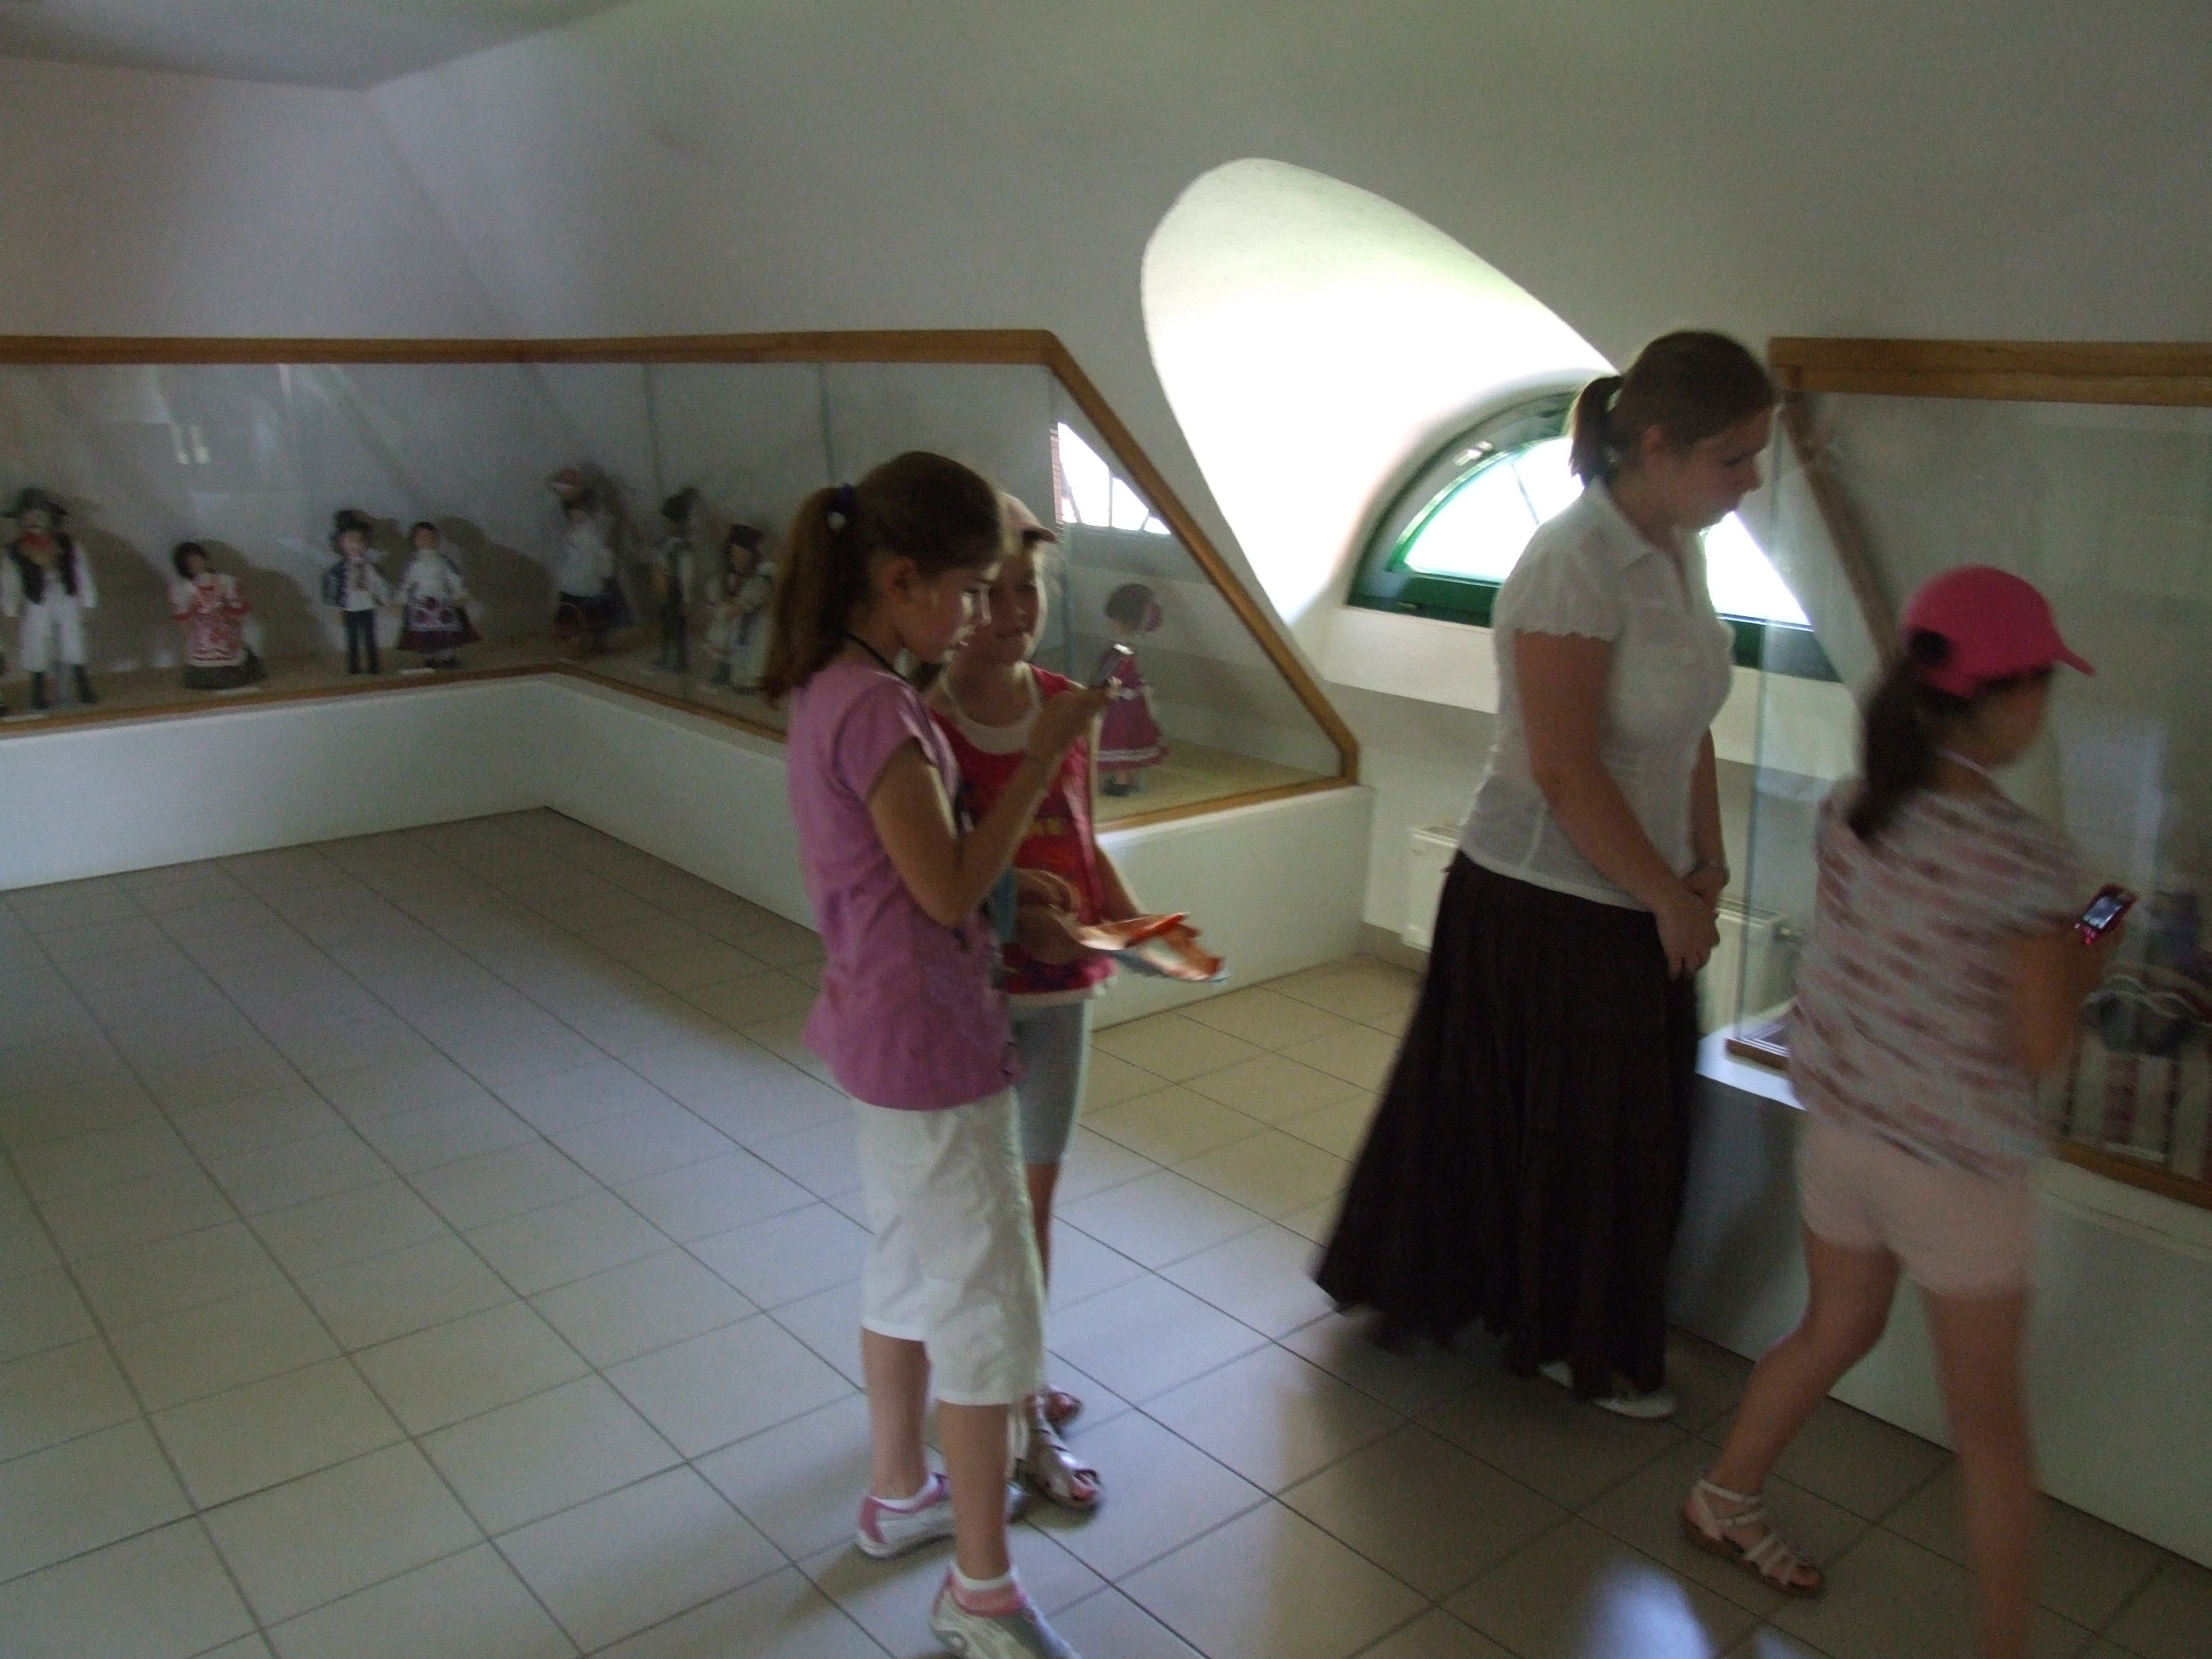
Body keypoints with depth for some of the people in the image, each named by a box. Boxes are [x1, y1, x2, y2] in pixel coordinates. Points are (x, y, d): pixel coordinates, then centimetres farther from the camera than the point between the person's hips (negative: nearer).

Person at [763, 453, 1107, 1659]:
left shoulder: (831, 689, 6)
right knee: (988, 1302, 2)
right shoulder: (877, 709, -23)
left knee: (908, 1269, 23)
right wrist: (1042, 756, -17)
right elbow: (948, 890, -21)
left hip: (879, 1029, 10)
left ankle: (898, 1495, 41)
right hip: (931, 1042, -10)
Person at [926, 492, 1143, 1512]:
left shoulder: (1067, 705, 1)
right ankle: (1020, 1425, 21)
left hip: (1058, 987, 5)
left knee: (1034, 1193, 17)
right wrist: (1007, 905, -28)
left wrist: (1131, 924, -4)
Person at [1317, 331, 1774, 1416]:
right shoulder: (1573, 565, -23)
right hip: (1546, 906, -8)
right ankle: (1576, 1346, 32)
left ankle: (1584, 1330, 41)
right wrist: (1672, 901, -15)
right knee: (1560, 1129, 9)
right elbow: (1565, 771, -23)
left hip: (1637, 900, 9)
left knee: (1630, 1129, 20)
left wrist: (1705, 857, 6)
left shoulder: (1679, 547, 3)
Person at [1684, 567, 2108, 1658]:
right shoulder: (2025, 858, -22)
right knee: (1988, 1416, 11)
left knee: (1834, 1330, 28)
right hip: (1960, 1167, -6)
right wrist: (2084, 966, 1)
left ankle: (1724, 1498, 43)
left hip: (1840, 1128, 6)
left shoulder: (1849, 814, -5)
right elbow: (2040, 1050, -18)